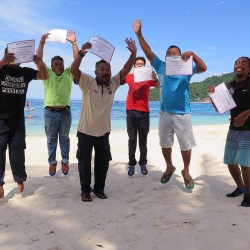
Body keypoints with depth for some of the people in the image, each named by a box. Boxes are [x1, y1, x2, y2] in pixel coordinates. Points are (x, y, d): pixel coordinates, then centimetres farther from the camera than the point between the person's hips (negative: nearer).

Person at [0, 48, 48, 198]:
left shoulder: (26, 72, 4)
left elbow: (44, 77, 0)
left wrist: (40, 64, -19)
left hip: (18, 119, 3)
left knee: (18, 152, 9)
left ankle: (20, 180, 17)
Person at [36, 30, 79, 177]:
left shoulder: (68, 74, 7)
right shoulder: (47, 74, 6)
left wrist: (74, 43, -13)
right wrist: (42, 43, -16)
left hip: (65, 111, 1)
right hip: (50, 112, 0)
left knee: (65, 138, 10)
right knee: (51, 139, 8)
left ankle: (65, 162, 19)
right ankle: (52, 163, 17)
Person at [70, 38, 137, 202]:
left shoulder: (113, 83, 0)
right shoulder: (87, 82, -10)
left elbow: (126, 69, -6)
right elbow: (74, 70, -24)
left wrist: (133, 53, -20)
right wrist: (82, 53, -38)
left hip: (103, 132, 3)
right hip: (86, 132, -3)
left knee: (103, 162, 12)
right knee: (84, 163, 7)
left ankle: (99, 188, 30)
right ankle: (86, 190, 23)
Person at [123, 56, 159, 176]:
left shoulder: (148, 78, 4)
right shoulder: (129, 77, 9)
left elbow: (160, 88, -7)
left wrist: (155, 79, -27)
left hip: (144, 112, -1)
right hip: (131, 112, 1)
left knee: (143, 140, 4)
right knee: (132, 139, 2)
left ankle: (143, 164, 10)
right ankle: (131, 164, 5)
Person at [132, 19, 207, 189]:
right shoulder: (161, 67, 5)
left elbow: (203, 68, -15)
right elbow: (148, 52, 3)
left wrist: (192, 54, -29)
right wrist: (139, 34, -4)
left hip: (182, 114, -3)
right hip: (165, 113, 3)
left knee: (186, 146, 7)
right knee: (165, 144, 15)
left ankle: (186, 171, 27)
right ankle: (169, 168, 37)